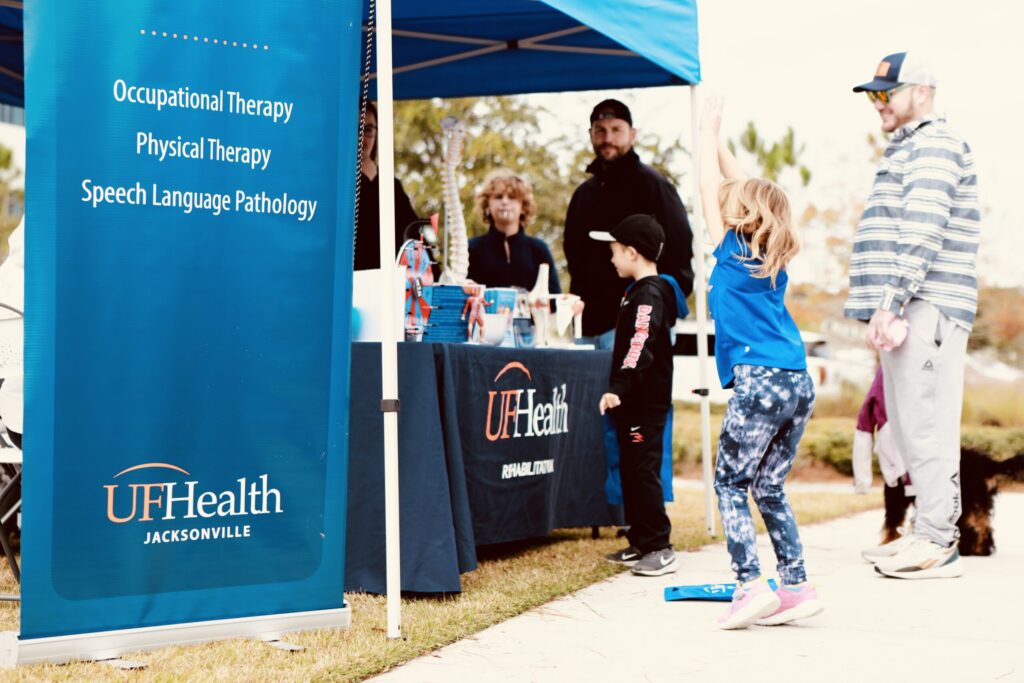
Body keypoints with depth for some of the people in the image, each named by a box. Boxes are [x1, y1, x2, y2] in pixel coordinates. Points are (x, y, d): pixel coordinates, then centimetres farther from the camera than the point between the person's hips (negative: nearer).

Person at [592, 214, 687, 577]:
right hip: (634, 400, 11)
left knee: (643, 471, -9)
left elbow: (640, 346, -28)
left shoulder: (649, 294, -16)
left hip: (646, 401, -11)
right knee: (630, 470, 14)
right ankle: (640, 544, 21)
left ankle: (660, 549, -5)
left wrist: (618, 388, -35)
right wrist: (618, 390, 26)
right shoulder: (639, 291, 17)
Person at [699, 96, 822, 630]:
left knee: (730, 485, 1)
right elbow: (750, 193, 28)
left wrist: (709, 130, 18)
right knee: (769, 487, 15)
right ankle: (796, 586, 13)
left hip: (759, 382, -7)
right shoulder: (774, 259, 15)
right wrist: (717, 141, 32)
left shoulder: (732, 251, -1)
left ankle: (751, 587, -8)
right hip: (799, 383, 7)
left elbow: (712, 188, 7)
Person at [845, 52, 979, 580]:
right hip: (908, 312, 10)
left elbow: (922, 235, -17)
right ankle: (934, 538, 14)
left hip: (925, 309, -10)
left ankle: (936, 543, -10)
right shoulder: (908, 148, 25)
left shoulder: (934, 144, -6)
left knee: (925, 426, -11)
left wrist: (892, 303, -21)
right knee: (911, 427, 10)